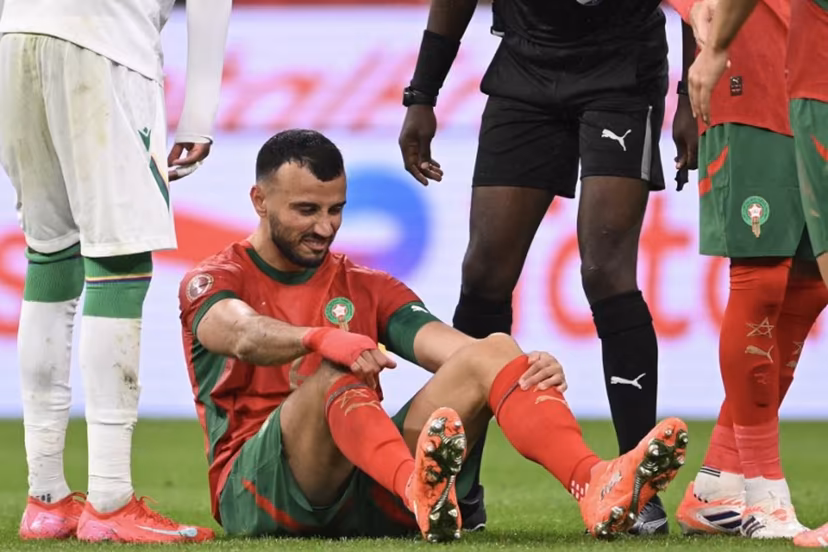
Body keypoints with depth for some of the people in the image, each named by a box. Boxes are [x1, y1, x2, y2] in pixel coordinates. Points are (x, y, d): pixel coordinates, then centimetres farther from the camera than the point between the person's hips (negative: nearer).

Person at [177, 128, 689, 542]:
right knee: (334, 373, -34)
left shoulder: (368, 288, 22)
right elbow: (241, 334, -19)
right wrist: (320, 338, -41)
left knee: (494, 350, -14)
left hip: (370, 487, 4)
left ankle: (595, 487, -43)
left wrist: (532, 370, -18)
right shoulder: (214, 281, 7)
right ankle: (418, 491, -68)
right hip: (255, 490, -4)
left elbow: (451, 346, 4)